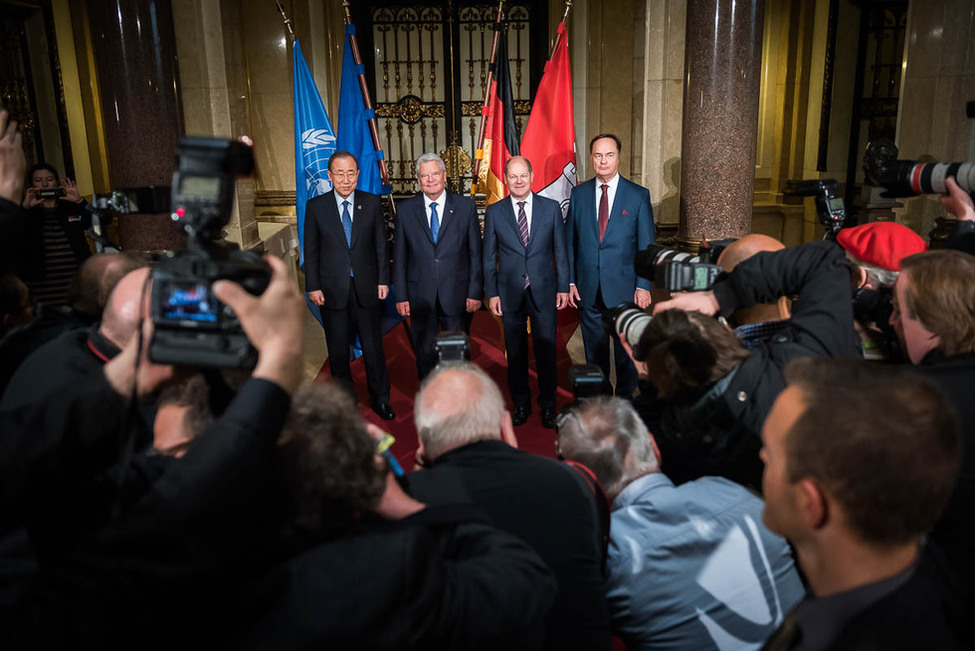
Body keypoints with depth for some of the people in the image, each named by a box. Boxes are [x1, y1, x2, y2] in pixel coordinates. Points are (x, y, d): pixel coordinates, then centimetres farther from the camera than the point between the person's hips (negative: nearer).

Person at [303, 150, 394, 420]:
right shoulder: (316, 206, 0)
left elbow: (381, 245, 5)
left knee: (374, 347, 7)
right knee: (338, 349, 11)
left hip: (367, 288, 0)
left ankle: (380, 399, 23)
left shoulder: (372, 203, 2)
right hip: (332, 290, 0)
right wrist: (313, 287, -3)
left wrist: (383, 280, 0)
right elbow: (311, 251, 2)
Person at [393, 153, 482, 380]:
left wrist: (475, 292, -3)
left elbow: (475, 253, 2)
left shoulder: (465, 206, 1)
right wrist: (401, 296, 0)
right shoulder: (405, 209, 3)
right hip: (420, 297, 1)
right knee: (425, 354, 11)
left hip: (456, 295, -1)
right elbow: (399, 256, 4)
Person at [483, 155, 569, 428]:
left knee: (546, 349, 5)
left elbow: (560, 251, 6)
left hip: (544, 292, 0)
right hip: (510, 293, 1)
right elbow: (489, 257, 5)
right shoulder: (494, 212, 3)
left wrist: (563, 287, 1)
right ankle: (520, 403, 25)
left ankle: (548, 405, 21)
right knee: (515, 352, 9)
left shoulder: (551, 208, 3)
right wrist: (491, 293, 0)